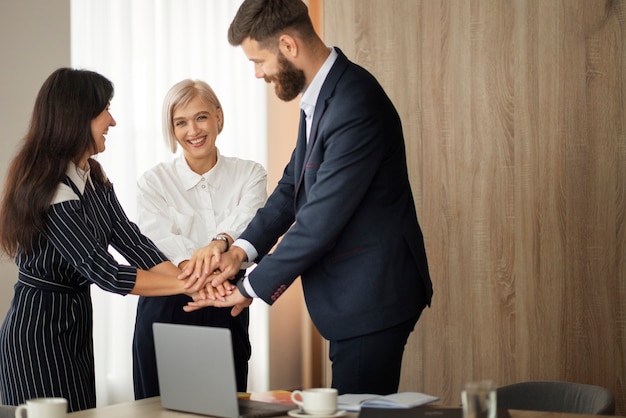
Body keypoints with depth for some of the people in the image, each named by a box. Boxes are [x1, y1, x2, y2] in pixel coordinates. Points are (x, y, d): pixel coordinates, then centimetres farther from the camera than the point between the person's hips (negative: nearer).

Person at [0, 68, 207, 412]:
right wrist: (183, 284, -19)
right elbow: (104, 272, -23)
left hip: (76, 322, 9)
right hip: (40, 329, -9)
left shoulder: (95, 180, 6)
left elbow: (131, 242, 0)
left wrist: (194, 284, -13)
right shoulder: (50, 192, -22)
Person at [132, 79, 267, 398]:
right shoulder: (154, 183, 2)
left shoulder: (249, 175, 4)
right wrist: (190, 264, -37)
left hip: (226, 315, 1)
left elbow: (248, 219, -16)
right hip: (165, 314, 0)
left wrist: (219, 242, -39)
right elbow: (158, 236, -16)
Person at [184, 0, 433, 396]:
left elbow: (322, 219, -24)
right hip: (354, 293, 10)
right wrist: (243, 248, -2)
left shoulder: (355, 106, -24)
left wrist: (251, 288, -14)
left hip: (372, 295, -10)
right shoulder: (319, 94, 8)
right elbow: (294, 183, 13)